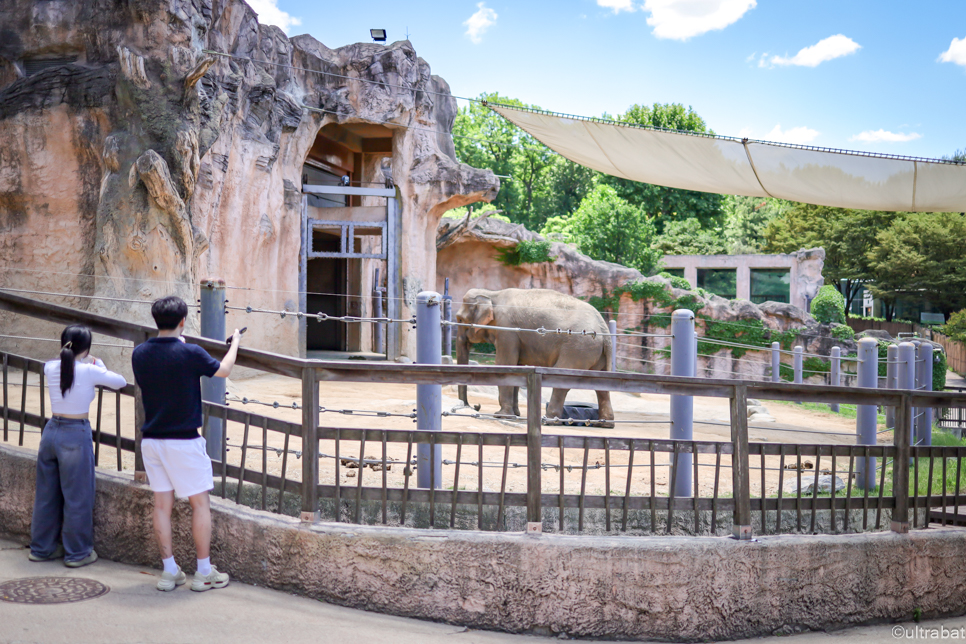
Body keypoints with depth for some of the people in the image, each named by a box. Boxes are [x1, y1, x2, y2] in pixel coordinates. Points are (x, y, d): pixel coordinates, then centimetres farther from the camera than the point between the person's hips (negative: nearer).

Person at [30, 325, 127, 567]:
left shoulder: (51, 368, 1)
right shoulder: (89, 370, -13)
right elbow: (120, 382, 1)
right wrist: (97, 364, 11)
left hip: (51, 431, 6)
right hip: (76, 435, -6)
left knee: (47, 494, 16)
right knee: (77, 497, 5)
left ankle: (41, 548, 28)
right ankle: (77, 552, 14)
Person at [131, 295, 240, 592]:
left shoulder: (140, 353, 0)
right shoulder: (189, 353, -15)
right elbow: (223, 370, 0)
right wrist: (235, 342, 17)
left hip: (151, 440, 5)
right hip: (183, 440, -5)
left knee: (162, 504, 11)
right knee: (200, 503, 5)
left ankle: (169, 571, 15)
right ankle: (204, 573, 9)